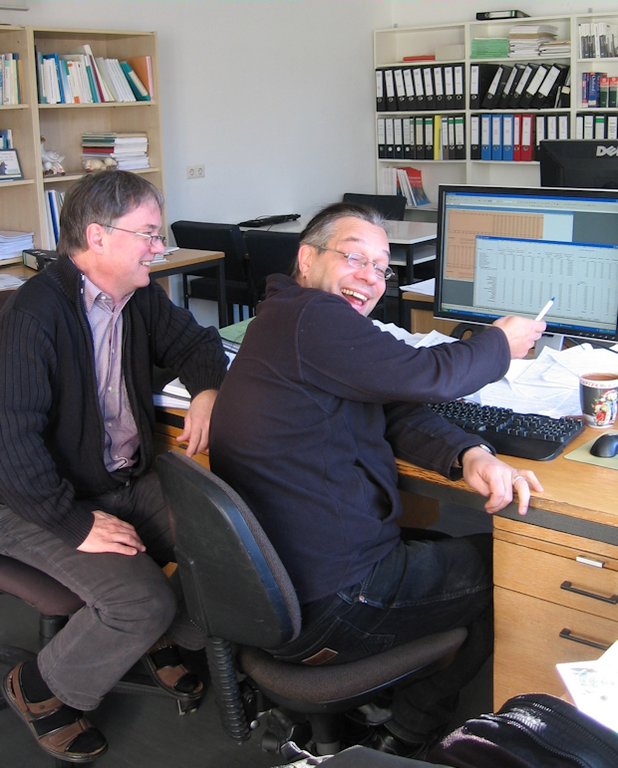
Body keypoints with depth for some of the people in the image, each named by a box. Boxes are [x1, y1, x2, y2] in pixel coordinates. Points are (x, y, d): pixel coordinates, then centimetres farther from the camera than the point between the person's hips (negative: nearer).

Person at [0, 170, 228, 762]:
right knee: (142, 601, -25)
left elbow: (194, 342, 19)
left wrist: (207, 391, -4)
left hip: (131, 482, 7)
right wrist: (76, 525, -26)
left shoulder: (140, 297, 4)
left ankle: (170, 636, 18)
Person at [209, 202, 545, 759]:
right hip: (326, 611, -9)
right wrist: (501, 343, 4)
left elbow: (396, 412, 7)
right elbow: (426, 376, -15)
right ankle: (407, 736, 22)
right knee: (506, 566, 10)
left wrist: (468, 454, -10)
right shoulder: (313, 317, -20)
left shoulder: (286, 321, 12)